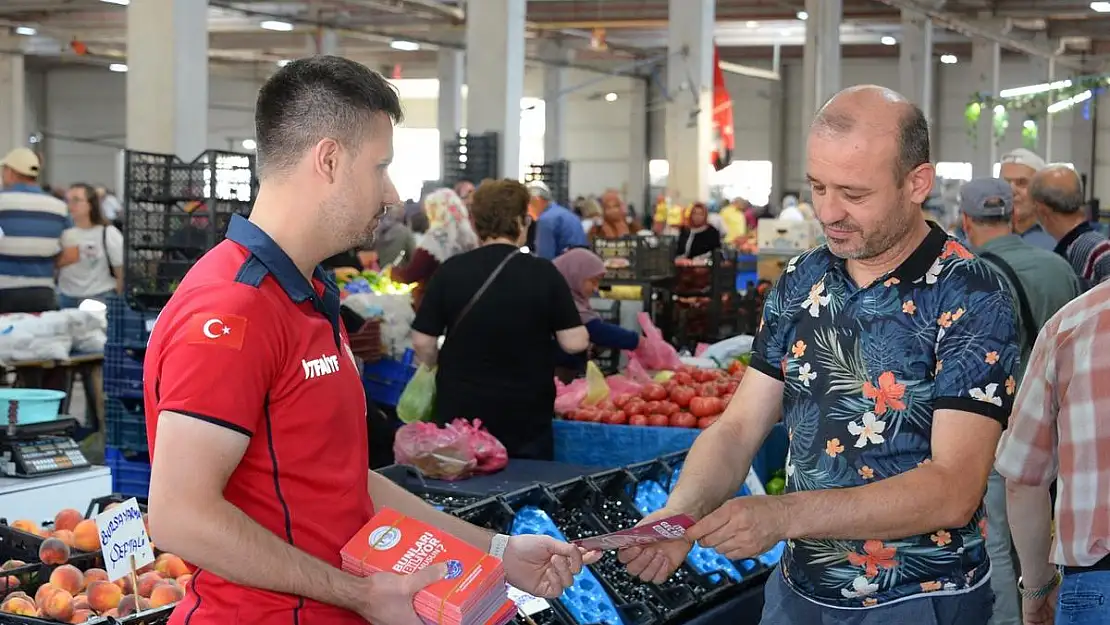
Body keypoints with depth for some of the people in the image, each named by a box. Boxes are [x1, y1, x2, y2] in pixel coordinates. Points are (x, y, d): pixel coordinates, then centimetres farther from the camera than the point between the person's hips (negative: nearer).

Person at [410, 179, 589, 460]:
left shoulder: (450, 271, -6)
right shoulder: (543, 273, -10)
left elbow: (422, 343, -3)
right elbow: (575, 343, -11)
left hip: (461, 413, 1)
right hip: (526, 416, -1)